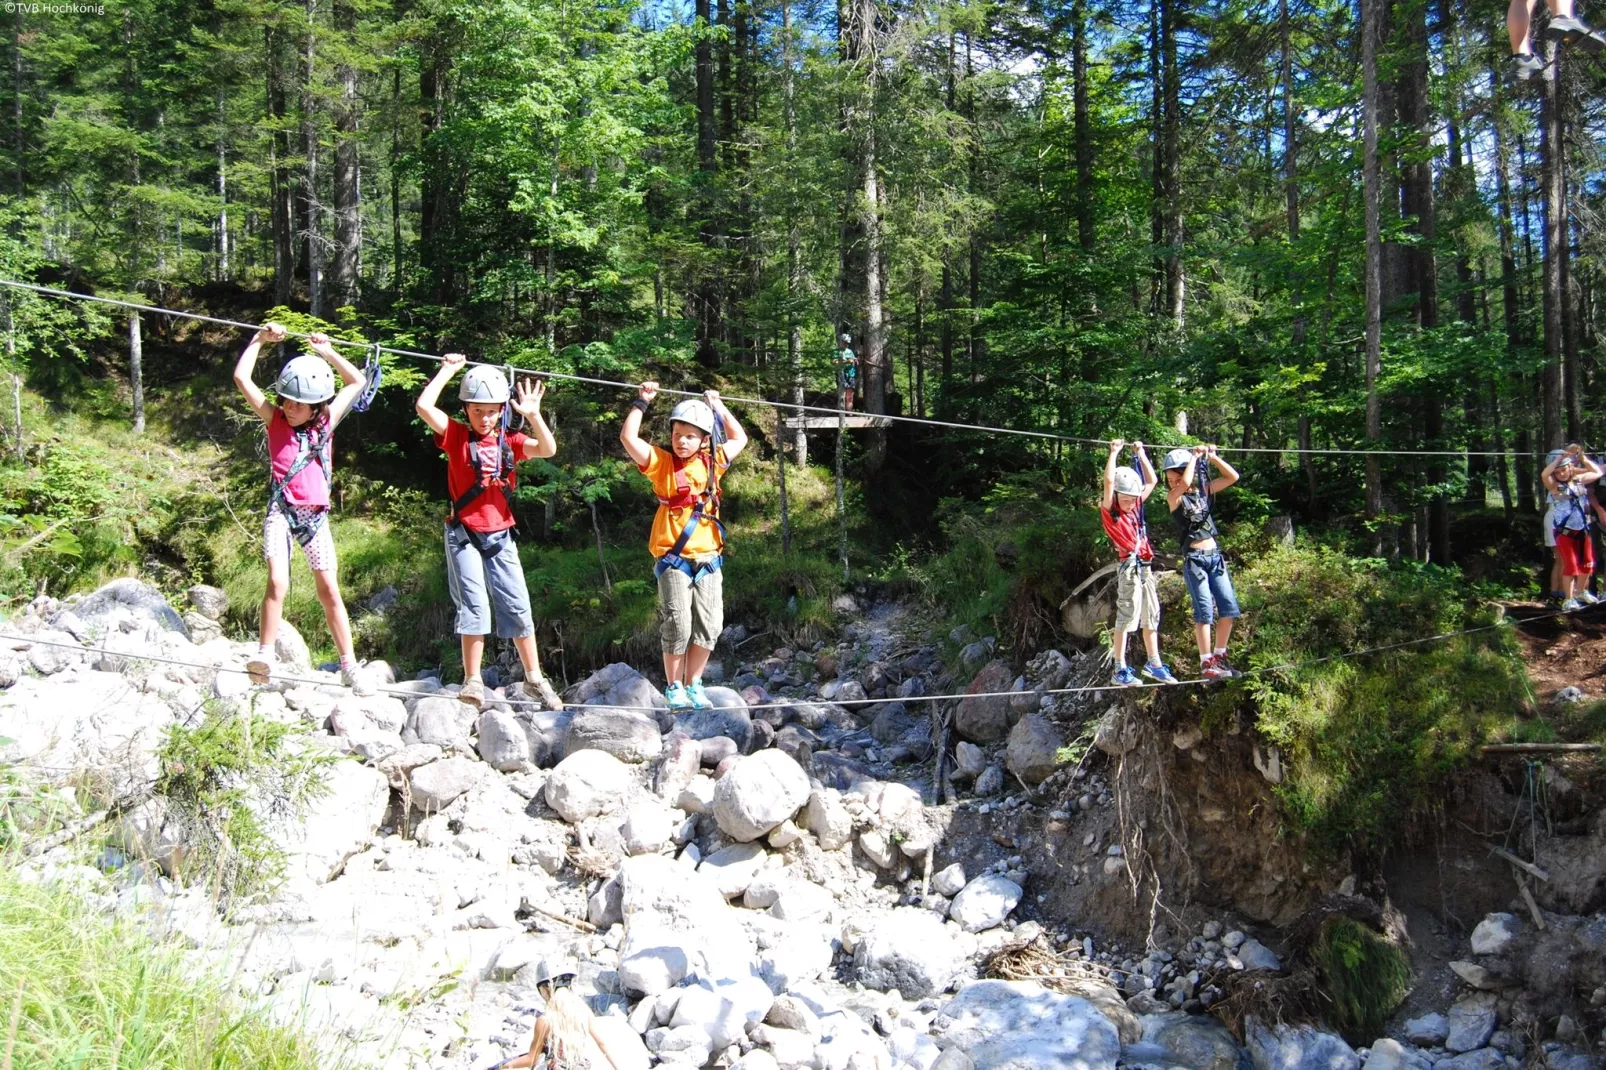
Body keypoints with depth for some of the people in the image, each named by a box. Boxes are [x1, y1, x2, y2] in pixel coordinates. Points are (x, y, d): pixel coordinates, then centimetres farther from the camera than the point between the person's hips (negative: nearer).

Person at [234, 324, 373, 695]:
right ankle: (265, 654, -11)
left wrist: (327, 352, 12)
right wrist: (260, 339, 1)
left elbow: (357, 382, 16)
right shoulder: (275, 419, 4)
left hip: (315, 514, 2)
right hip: (281, 510, -2)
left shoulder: (327, 422, 8)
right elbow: (242, 378, -2)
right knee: (277, 583, -20)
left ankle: (349, 665, 5)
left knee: (329, 589, 3)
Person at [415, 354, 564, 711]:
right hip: (464, 535, -2)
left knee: (517, 606, 3)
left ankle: (534, 678, 14)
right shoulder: (456, 436, -2)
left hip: (501, 536, 2)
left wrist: (533, 415, -21)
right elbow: (424, 406, -15)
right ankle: (472, 682, 1)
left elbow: (547, 449, -11)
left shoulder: (510, 441, 5)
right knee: (474, 607, -7)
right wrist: (448, 369, -7)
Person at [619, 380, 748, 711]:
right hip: (674, 559, -4)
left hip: (708, 558, 4)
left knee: (709, 625, 2)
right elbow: (628, 437, -11)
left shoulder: (711, 463, 10)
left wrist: (719, 407, 20)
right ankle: (673, 687, 8)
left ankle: (693, 683, 17)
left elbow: (739, 439, 24)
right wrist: (642, 402, -8)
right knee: (677, 625, -7)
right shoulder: (662, 463, 0)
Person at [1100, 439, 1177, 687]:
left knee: (1151, 616, 13)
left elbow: (1152, 481, 24)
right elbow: (1109, 481, -19)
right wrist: (1114, 453, -11)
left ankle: (1153, 664, 25)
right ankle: (1120, 671, -7)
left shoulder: (1135, 507, 14)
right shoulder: (1110, 510, -5)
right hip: (1130, 566, -8)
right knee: (1126, 617, -9)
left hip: (1146, 567, 8)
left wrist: (1140, 454, 21)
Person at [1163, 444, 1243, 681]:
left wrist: (1212, 457, 1)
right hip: (1194, 559, -5)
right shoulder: (1173, 497, -5)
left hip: (1215, 556, 5)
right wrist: (1195, 457, -13)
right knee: (1205, 611, -7)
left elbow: (1232, 477, 7)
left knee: (1229, 608, 2)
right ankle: (1206, 663, 1)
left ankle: (1219, 656, 16)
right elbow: (1185, 484, -26)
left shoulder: (1204, 490, 9)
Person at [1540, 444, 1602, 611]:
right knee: (1570, 565, -6)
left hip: (1583, 529, 6)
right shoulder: (1554, 485, -10)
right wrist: (1560, 457, -26)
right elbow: (1544, 474, -32)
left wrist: (1583, 458, 6)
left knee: (1587, 563, 16)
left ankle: (1580, 592, 37)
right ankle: (1568, 599, 2)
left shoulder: (1579, 480, 4)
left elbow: (1598, 473, 19)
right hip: (1564, 530, -6)